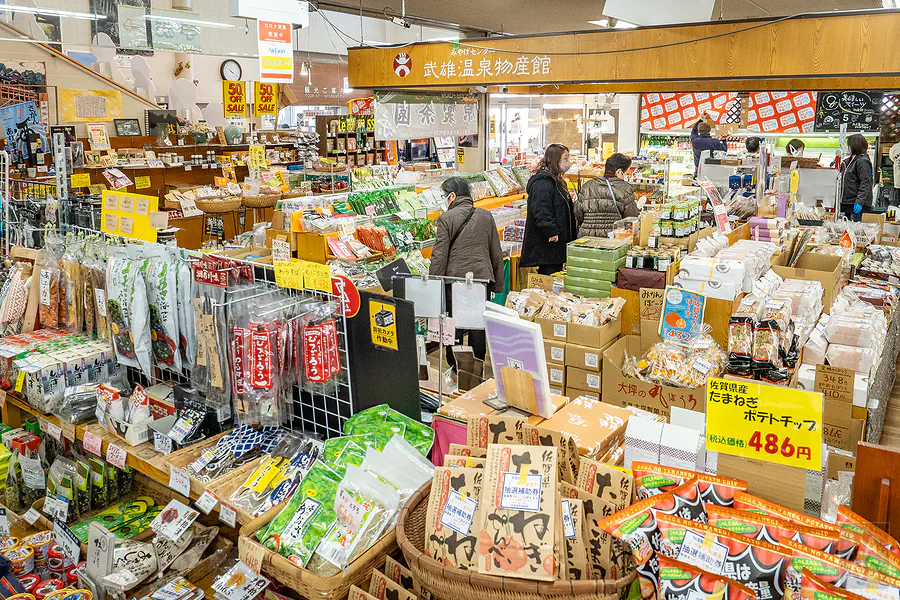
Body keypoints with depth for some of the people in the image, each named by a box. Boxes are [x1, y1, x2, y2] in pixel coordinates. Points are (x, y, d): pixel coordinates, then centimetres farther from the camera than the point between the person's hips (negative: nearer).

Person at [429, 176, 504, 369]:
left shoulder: (446, 218, -7)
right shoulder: (486, 216, 8)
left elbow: (439, 256, -9)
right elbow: (497, 254, 12)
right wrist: (497, 284, 18)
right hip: (482, 278, 4)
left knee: (454, 326, 7)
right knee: (478, 327, 11)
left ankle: (455, 370, 14)